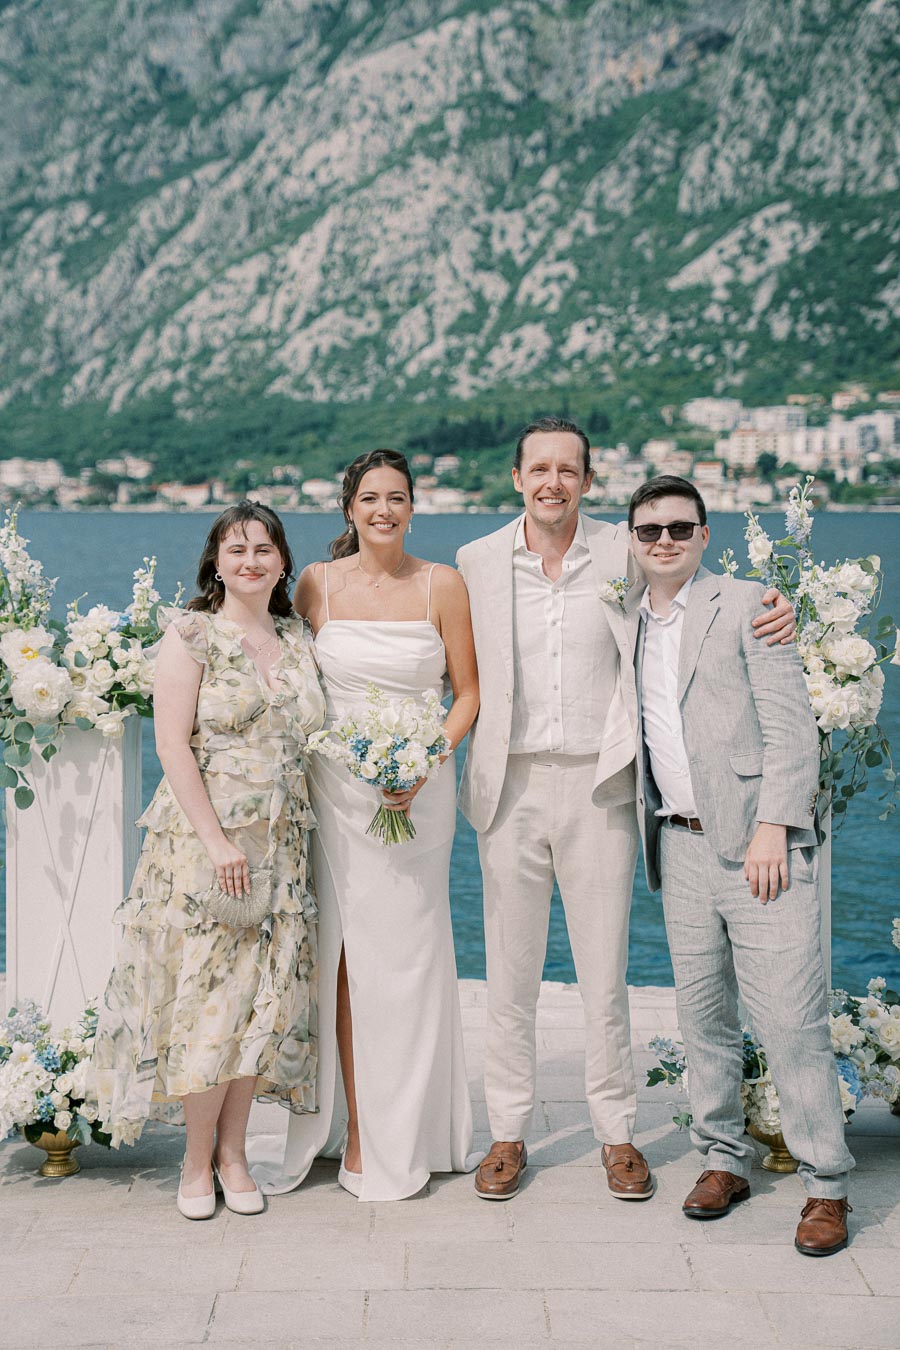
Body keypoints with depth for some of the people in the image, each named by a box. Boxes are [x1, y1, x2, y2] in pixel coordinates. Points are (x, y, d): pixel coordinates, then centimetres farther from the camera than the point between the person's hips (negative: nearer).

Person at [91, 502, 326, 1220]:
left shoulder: (298, 641, 11)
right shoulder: (191, 635, -4)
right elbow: (173, 744, -10)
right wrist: (215, 839, -17)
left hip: (281, 844, 5)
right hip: (203, 838, -5)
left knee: (263, 995, 5)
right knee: (206, 989, -3)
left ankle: (233, 1152, 17)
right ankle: (198, 1160, 11)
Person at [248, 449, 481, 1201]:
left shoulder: (441, 585, 0)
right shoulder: (318, 584, 3)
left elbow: (469, 692, 2)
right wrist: (293, 779, -1)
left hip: (420, 788, -1)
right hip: (335, 789, 1)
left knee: (408, 955, 3)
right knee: (346, 955, 1)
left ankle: (411, 1134, 16)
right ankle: (358, 1130, 10)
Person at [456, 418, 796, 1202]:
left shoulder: (626, 557, 1)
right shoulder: (477, 562, 3)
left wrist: (781, 612, -8)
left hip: (599, 786, -1)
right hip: (512, 788, 1)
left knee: (605, 973, 5)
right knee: (510, 972, 8)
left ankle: (618, 1136, 20)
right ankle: (509, 1135, 21)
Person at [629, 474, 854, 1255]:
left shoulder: (746, 606, 0)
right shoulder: (630, 627, 16)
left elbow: (790, 725, -7)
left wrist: (773, 826, -15)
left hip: (756, 842, -5)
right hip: (681, 847, 5)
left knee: (791, 1020, -6)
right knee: (702, 1016, 10)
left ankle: (827, 1186, 3)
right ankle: (724, 1160, 24)